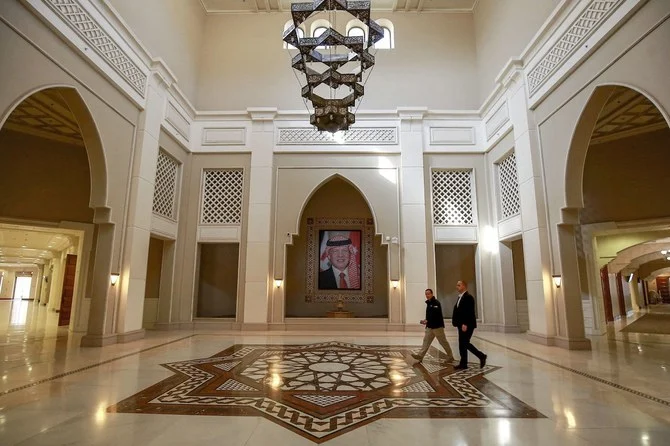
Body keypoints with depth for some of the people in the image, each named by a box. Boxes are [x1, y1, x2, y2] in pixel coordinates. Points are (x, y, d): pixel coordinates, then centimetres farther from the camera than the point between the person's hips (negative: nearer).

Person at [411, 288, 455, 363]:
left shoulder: (436, 303, -14)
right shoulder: (428, 303, 14)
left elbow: (436, 315, -24)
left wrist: (427, 321, -25)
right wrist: (426, 321, 7)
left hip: (437, 326, -9)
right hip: (430, 327, 9)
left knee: (443, 342, 2)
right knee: (426, 341, 4)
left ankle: (450, 357, 15)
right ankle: (420, 356, 2)